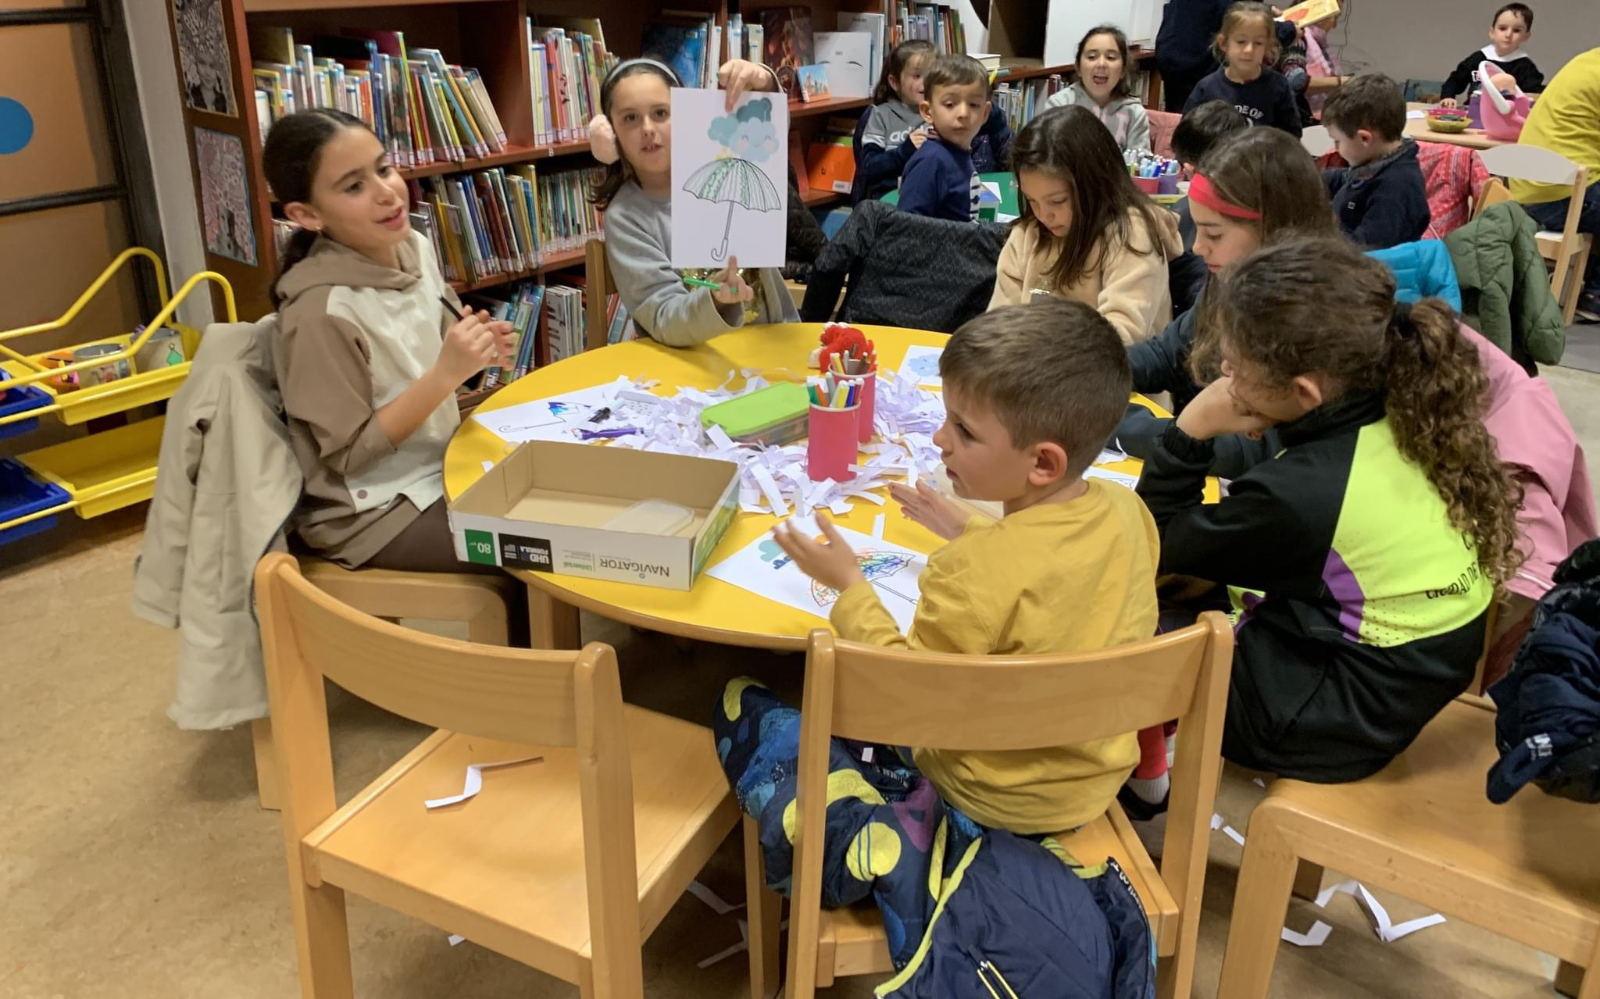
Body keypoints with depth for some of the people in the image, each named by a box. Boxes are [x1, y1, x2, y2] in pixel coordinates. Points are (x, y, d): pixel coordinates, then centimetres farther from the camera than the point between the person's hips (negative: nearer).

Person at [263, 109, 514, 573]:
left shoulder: (414, 246, -3)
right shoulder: (323, 310, -24)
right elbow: (351, 454, -19)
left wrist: (472, 355, -8)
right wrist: (447, 374, -26)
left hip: (439, 466, 7)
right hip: (371, 511, -7)